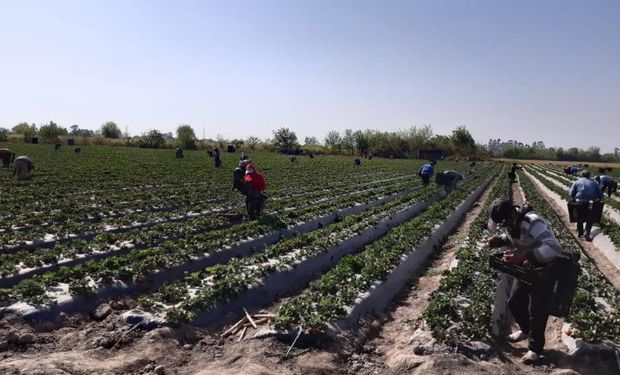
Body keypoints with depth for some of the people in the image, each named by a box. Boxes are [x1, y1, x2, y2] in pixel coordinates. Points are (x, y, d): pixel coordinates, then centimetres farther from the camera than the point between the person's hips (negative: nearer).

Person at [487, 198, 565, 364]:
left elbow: (554, 247, -46)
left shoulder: (532, 222, -36)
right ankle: (526, 330, 41)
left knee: (537, 310, 0)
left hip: (545, 268, -7)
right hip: (526, 266, 8)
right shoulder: (509, 222, -10)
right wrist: (500, 240, -12)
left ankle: (535, 348, 20)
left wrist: (524, 255, -53)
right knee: (514, 302, 13)